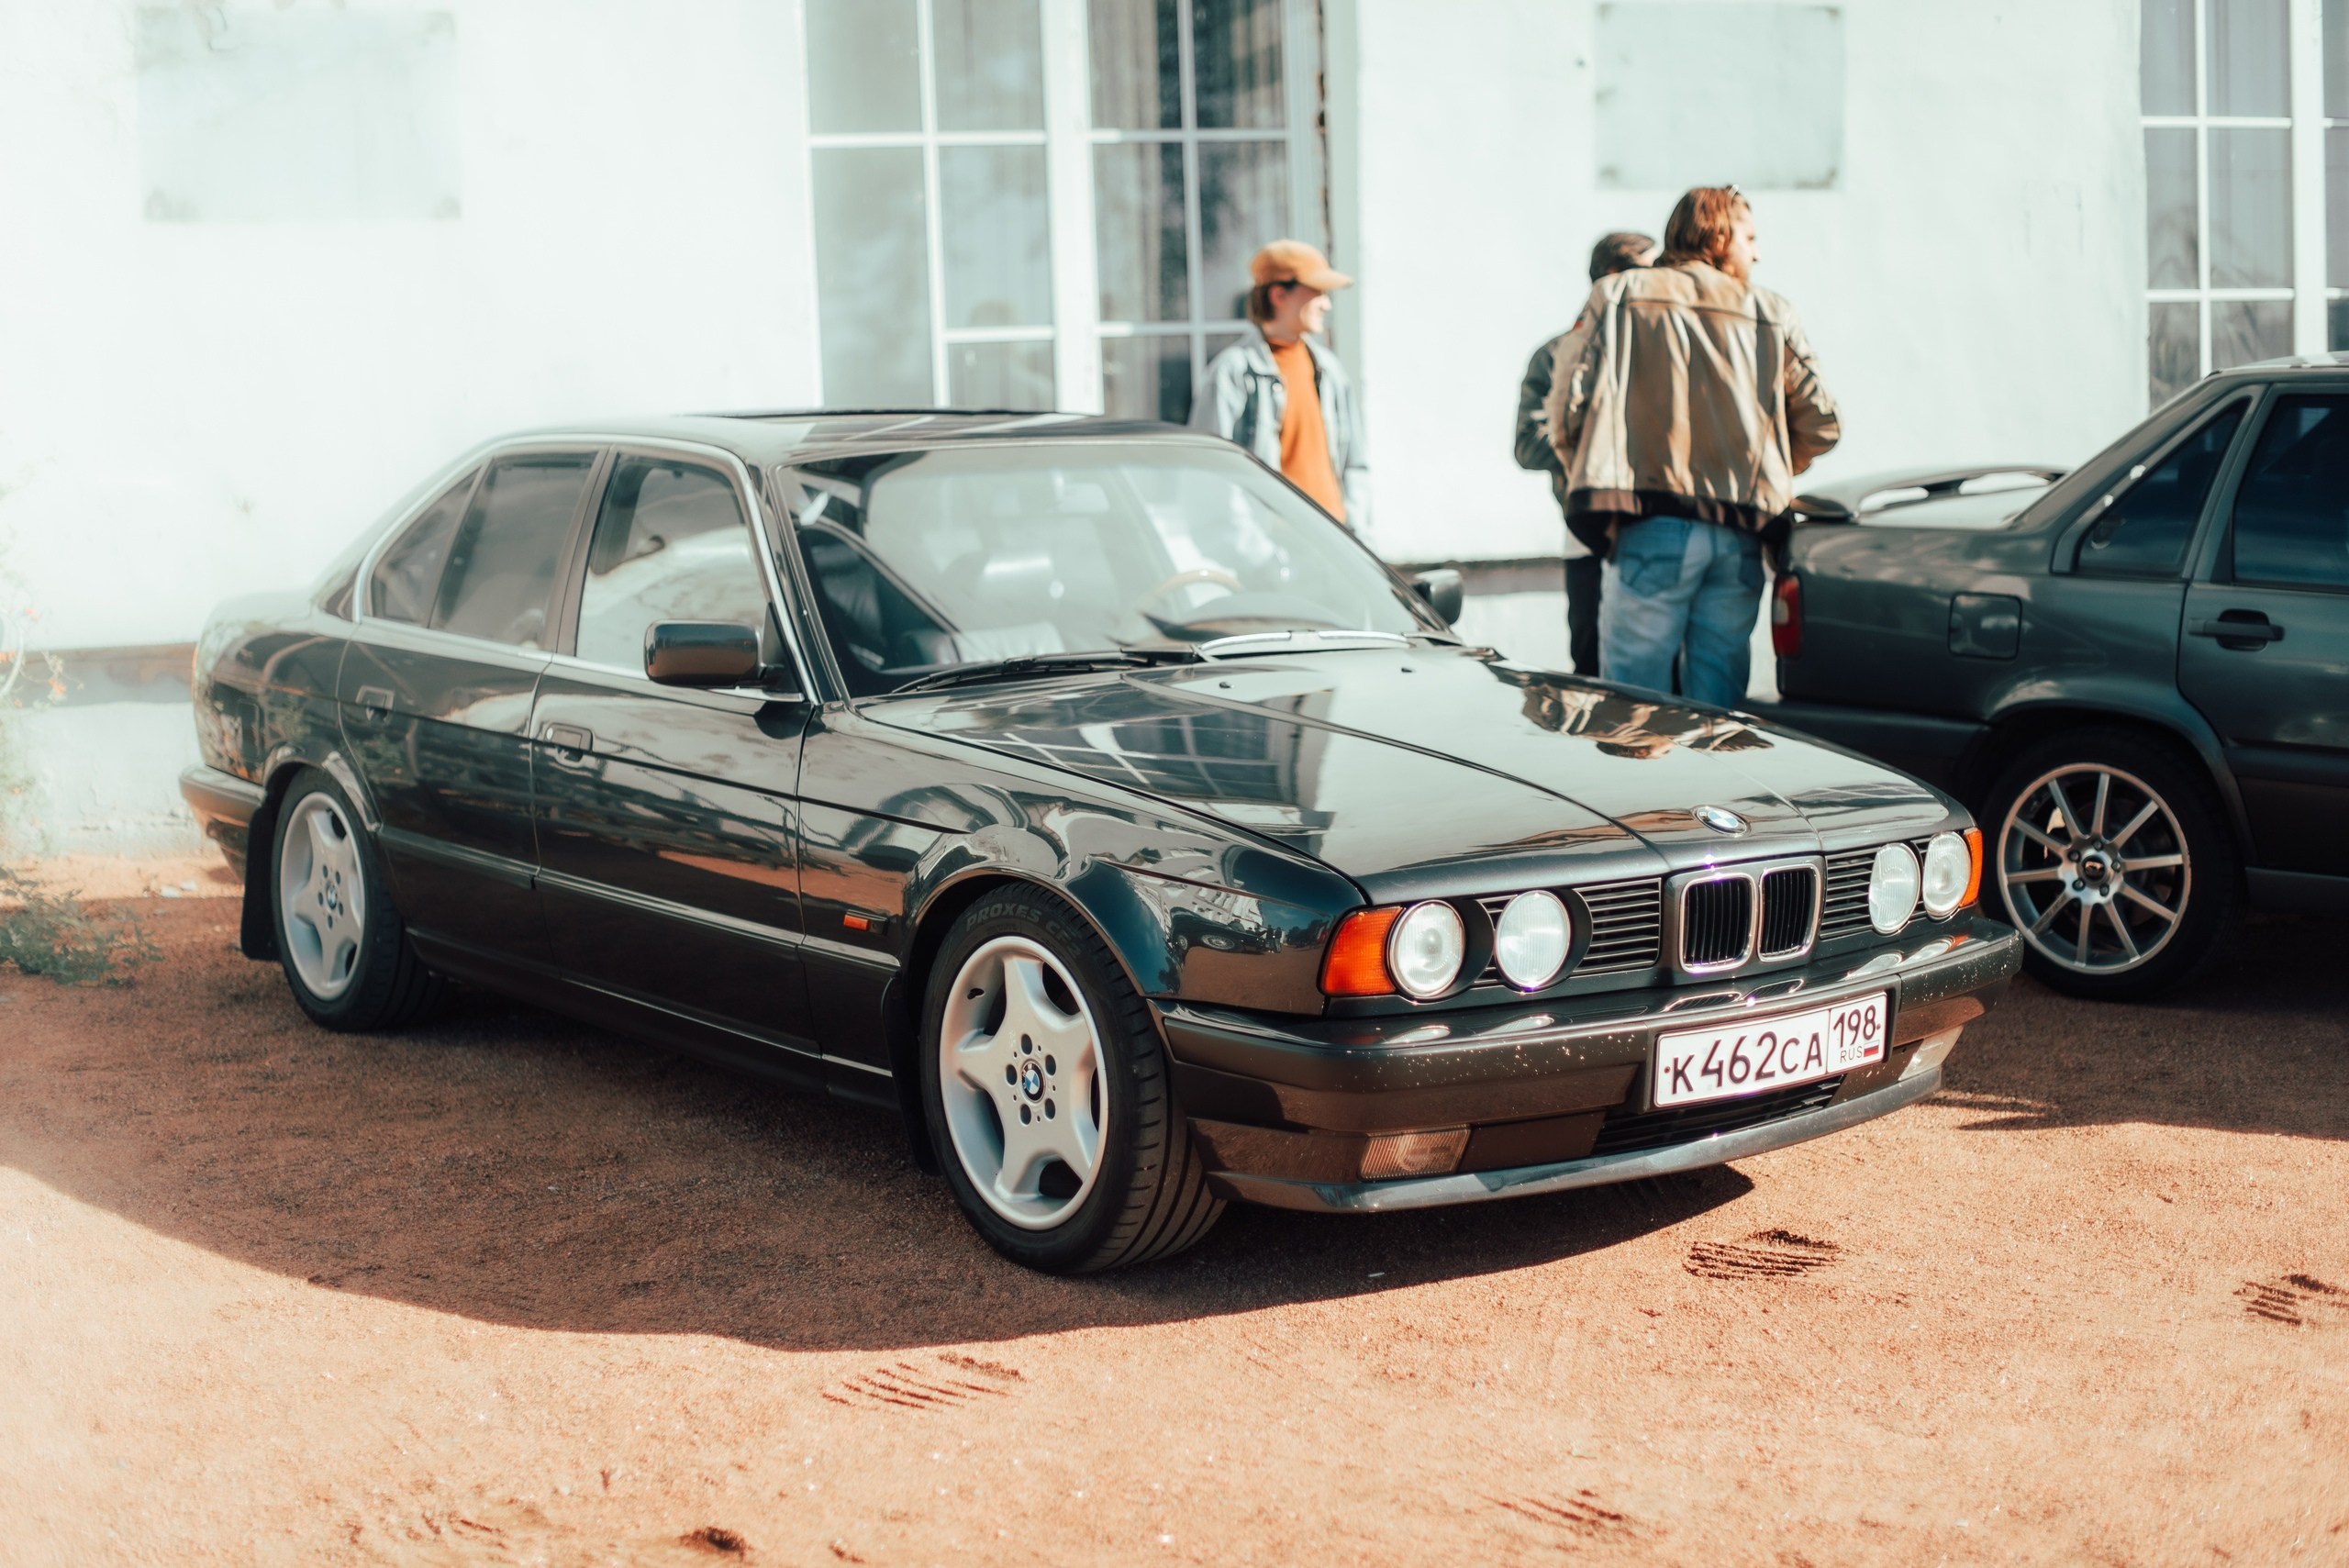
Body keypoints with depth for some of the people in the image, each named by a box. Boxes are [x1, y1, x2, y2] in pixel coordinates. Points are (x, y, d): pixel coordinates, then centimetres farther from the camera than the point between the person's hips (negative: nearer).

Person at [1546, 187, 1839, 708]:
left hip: (1651, 532, -2)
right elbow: (1820, 423, 10)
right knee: (1716, 710, 10)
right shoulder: (1774, 317, 12)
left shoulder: (1617, 297, 6)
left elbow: (1569, 408, -3)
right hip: (1739, 541, 3)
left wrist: (1596, 487, 13)